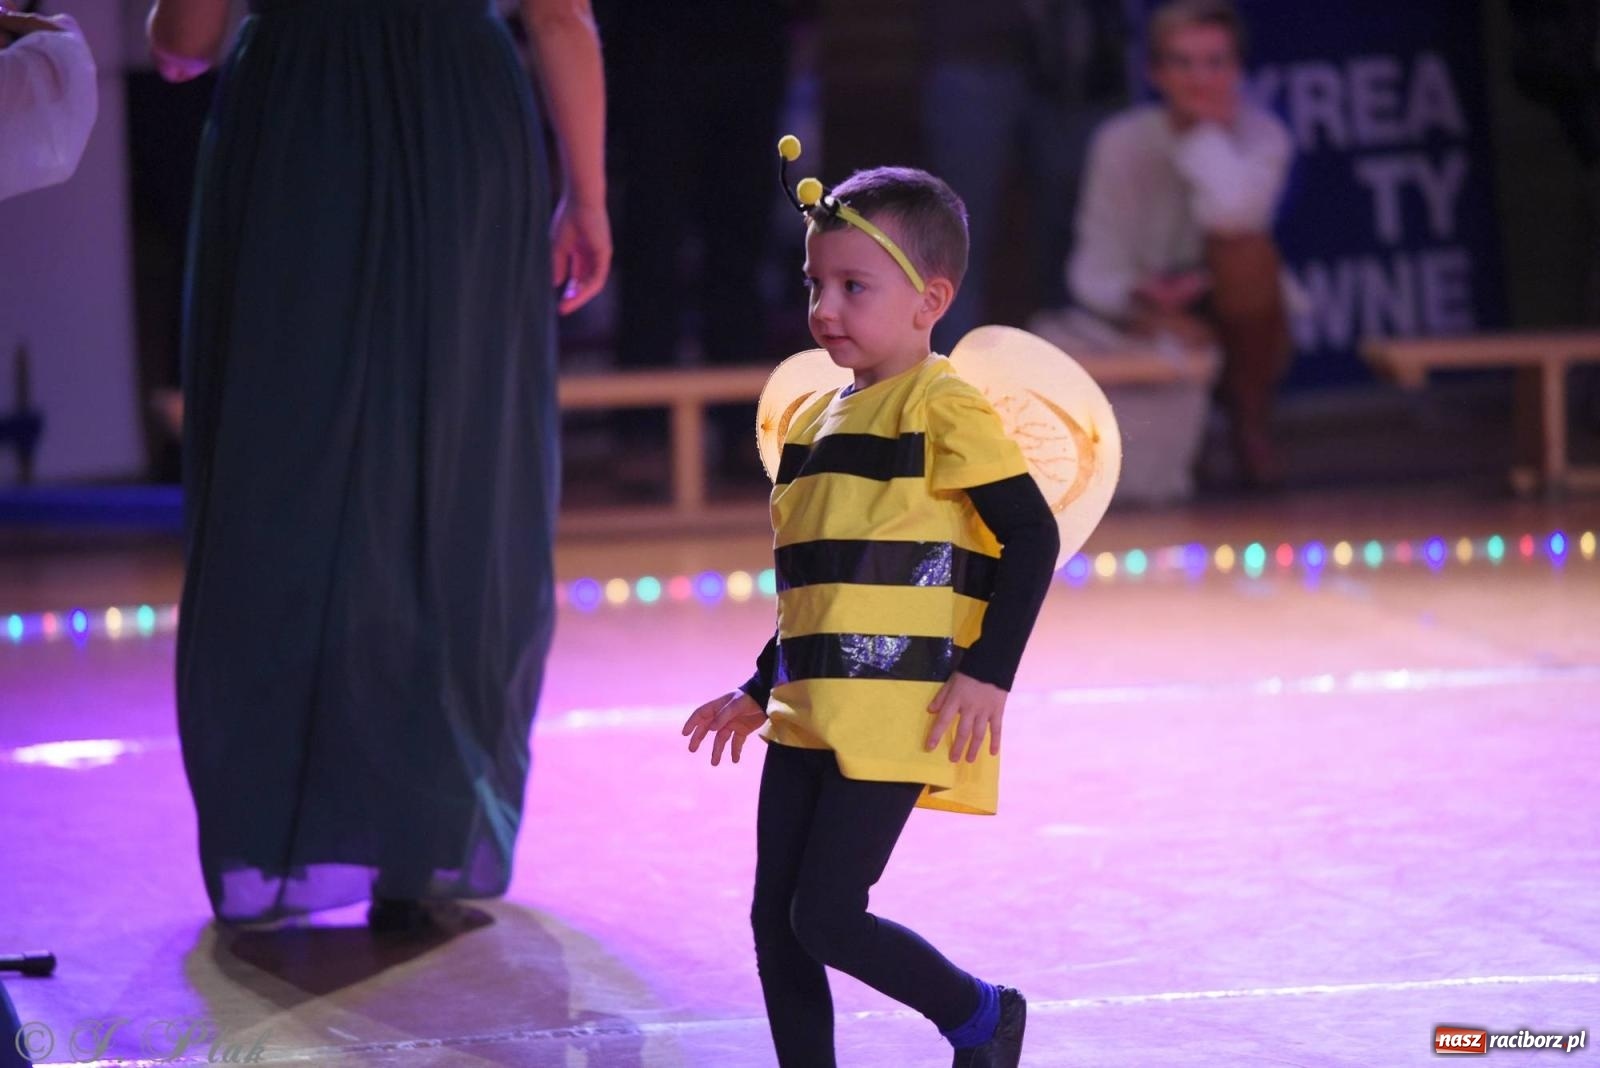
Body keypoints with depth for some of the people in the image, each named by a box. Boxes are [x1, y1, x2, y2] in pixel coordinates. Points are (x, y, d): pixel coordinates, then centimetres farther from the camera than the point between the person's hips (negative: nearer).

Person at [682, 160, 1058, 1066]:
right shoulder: (818, 421, 16)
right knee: (774, 921, 6)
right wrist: (760, 692, 25)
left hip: (894, 717, -8)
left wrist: (988, 673, -19)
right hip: (808, 715, 8)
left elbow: (1032, 534, -14)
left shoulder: (942, 408, -9)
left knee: (825, 916, -9)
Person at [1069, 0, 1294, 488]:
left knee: (1245, 247, -33)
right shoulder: (1122, 141, -12)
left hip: (1237, 319, -2)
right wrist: (1140, 300, -33)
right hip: (1153, 321, 2)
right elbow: (1095, 269, -13)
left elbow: (1233, 213, -38)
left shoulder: (1263, 133, -16)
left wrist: (1206, 130, -24)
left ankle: (1251, 423, -13)